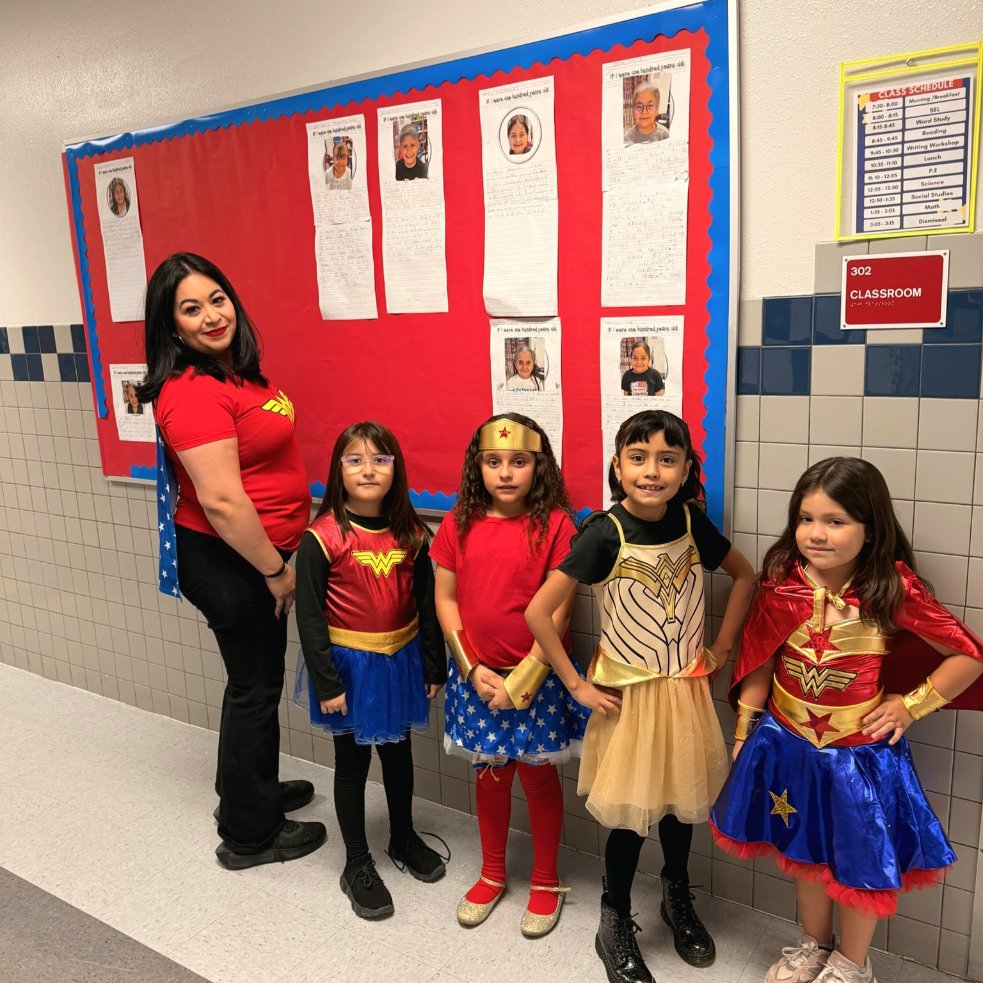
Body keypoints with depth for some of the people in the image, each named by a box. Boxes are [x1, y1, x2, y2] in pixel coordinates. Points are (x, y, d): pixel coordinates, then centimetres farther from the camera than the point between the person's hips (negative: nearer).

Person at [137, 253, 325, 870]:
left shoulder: (234, 373, 7)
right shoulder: (193, 393, -23)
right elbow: (221, 501, -27)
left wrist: (277, 562, 16)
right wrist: (277, 570, -17)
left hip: (254, 555, 9)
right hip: (227, 564, -9)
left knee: (257, 680, 22)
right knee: (256, 688, 6)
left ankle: (252, 790, 44)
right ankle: (250, 836, 26)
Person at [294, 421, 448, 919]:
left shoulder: (410, 536, -5)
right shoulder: (322, 538, -16)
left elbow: (425, 604, 2)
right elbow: (309, 615, -14)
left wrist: (434, 667, 4)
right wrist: (326, 682, -14)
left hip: (401, 660, 4)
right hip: (349, 665, -4)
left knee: (398, 751, 21)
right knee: (352, 761, 11)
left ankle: (404, 839, 43)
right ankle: (357, 864, 30)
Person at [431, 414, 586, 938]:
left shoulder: (554, 524, -12)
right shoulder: (459, 524, -2)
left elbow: (557, 611, -13)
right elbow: (445, 599, 0)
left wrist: (521, 680, -13)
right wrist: (474, 670, -7)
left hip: (537, 676, -3)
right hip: (477, 675, 3)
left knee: (538, 775, 11)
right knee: (489, 773, 18)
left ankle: (545, 882, 33)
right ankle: (492, 874, 39)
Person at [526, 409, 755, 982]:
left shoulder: (692, 523, -7)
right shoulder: (606, 533, -19)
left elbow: (745, 575, 10)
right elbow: (539, 612, -19)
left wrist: (722, 647, 4)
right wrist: (577, 686, -14)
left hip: (685, 690, 4)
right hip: (629, 695, -4)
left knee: (682, 800, 19)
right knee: (631, 814, 7)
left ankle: (679, 900, 47)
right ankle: (616, 926, 32)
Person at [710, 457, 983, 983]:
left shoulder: (893, 590, -18)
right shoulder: (782, 584, -11)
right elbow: (759, 663, -1)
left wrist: (910, 705, -10)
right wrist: (743, 731, 3)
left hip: (859, 753, -2)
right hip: (789, 743, 3)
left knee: (860, 861, 15)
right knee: (804, 851, 22)